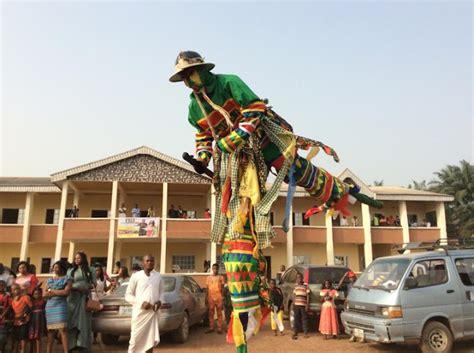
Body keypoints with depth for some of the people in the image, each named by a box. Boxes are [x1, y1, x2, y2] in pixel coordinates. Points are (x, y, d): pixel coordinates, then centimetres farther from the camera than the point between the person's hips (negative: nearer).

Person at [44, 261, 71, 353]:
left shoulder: (67, 279, 3)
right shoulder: (49, 280, 17)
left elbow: (66, 292, -11)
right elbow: (45, 294, 7)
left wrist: (52, 291, -1)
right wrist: (58, 293, -7)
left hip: (60, 306, -5)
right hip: (49, 306, 5)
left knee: (62, 329, -13)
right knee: (50, 330, 6)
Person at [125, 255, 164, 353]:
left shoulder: (158, 276, 8)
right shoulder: (136, 276, -3)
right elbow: (128, 295, -1)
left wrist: (160, 301, -3)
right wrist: (141, 303, -14)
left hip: (153, 312, 3)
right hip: (139, 312, -3)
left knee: (151, 340, 6)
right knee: (136, 339, -3)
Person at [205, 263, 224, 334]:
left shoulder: (221, 277, 4)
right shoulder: (209, 277, 9)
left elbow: (222, 288, 5)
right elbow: (207, 288, 9)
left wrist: (223, 298, -2)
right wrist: (206, 298, 4)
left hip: (219, 297, -2)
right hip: (211, 298, 2)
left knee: (219, 313, 1)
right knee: (211, 313, 6)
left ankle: (219, 328, 6)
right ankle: (211, 328, 14)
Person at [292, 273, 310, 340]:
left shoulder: (305, 285, -1)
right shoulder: (296, 286, 12)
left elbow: (308, 296, -2)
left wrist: (307, 305, -7)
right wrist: (293, 305, 9)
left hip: (303, 305, -3)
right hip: (296, 305, 3)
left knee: (304, 319, 3)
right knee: (296, 319, 4)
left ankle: (306, 333, 14)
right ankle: (295, 333, 9)